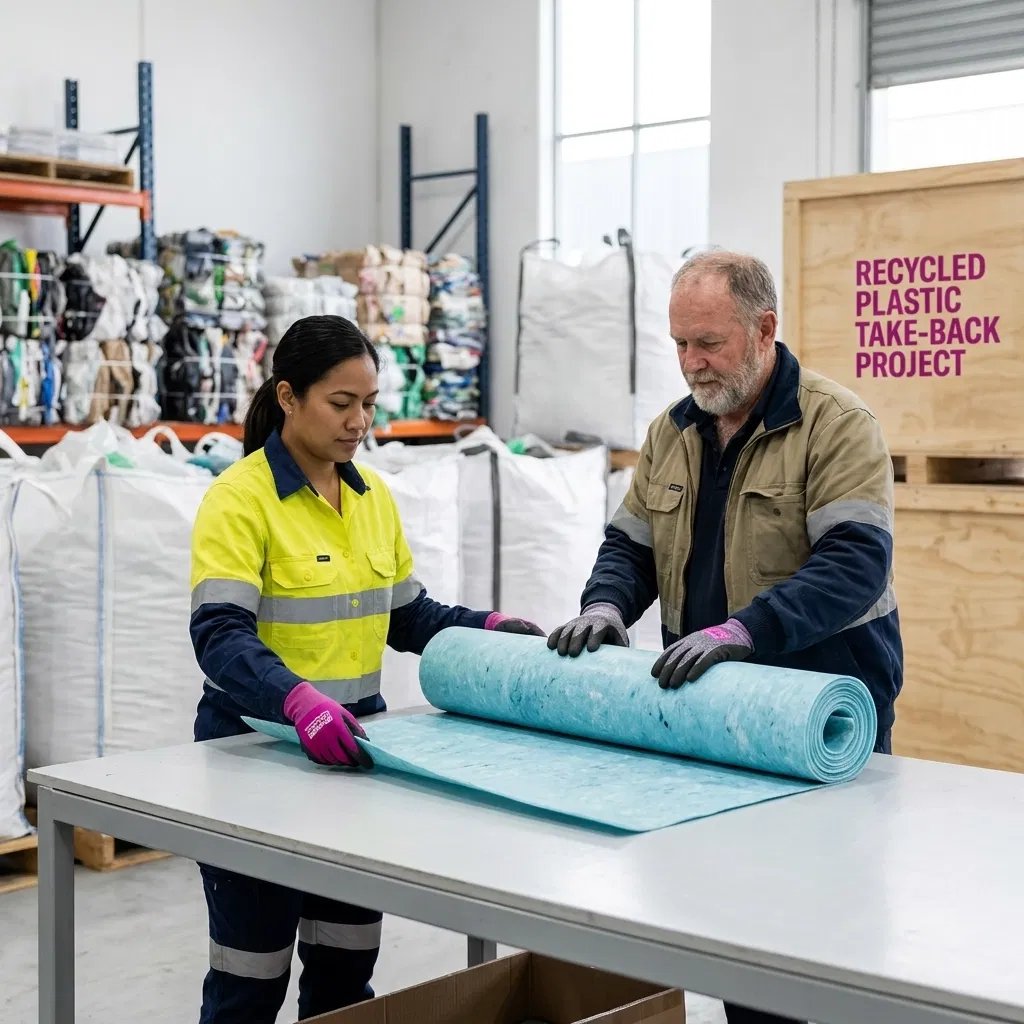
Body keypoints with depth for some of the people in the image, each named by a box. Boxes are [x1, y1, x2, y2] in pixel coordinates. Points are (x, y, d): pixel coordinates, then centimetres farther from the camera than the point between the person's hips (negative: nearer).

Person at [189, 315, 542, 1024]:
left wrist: (488, 627, -3)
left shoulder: (373, 494, 7)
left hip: (349, 744, 6)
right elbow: (221, 637, -26)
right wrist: (302, 703, -43)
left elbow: (406, 613, 14)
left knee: (349, 965, 16)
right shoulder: (241, 499, -15)